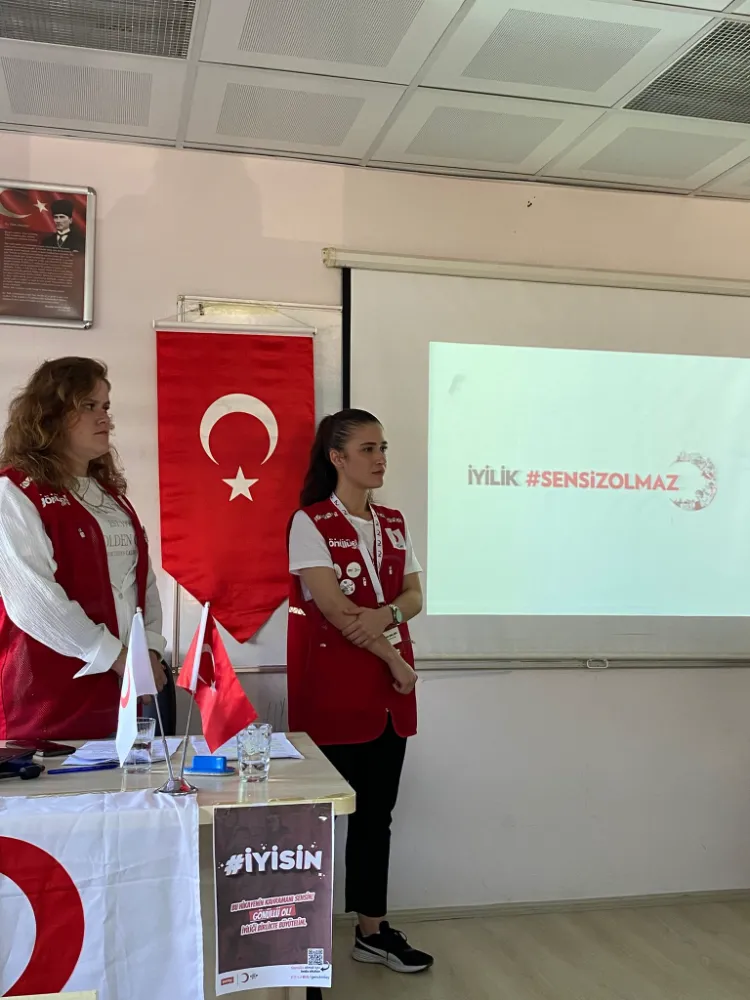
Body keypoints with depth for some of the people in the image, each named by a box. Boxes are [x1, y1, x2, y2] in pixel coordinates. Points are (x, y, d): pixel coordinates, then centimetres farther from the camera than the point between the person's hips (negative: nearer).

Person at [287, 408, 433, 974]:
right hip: (334, 687, -6)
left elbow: (414, 596, 7)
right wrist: (394, 660, -13)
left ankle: (373, 931, 23)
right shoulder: (311, 523, -9)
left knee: (377, 812, 12)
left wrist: (387, 615, -16)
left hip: (388, 687, 6)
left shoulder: (394, 523, 11)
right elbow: (333, 608, -15)